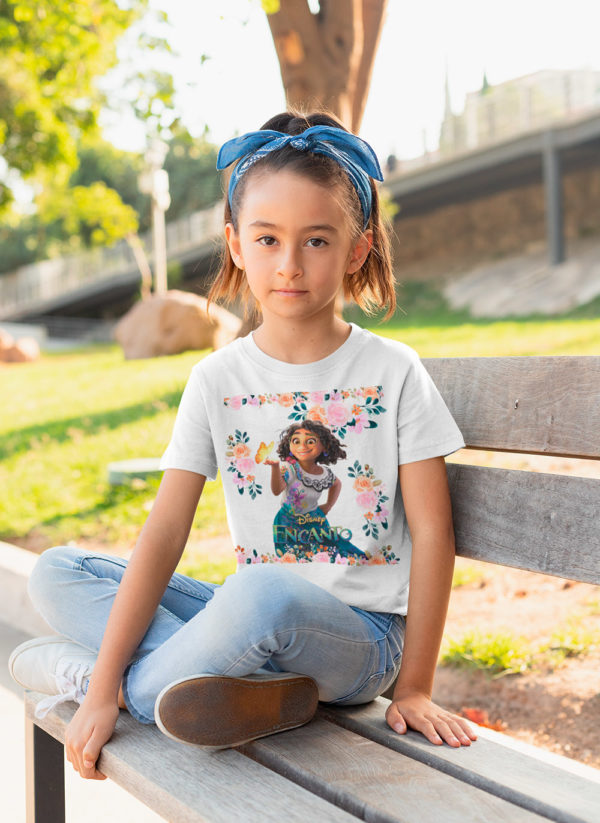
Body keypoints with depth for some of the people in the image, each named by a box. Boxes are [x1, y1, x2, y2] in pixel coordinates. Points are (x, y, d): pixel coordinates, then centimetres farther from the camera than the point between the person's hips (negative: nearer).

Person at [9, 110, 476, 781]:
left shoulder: (393, 372, -4)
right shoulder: (217, 380, 2)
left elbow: (432, 532, -4)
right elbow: (164, 534, -4)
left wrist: (414, 687, -8)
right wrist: (102, 692, -11)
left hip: (360, 633, -4)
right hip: (251, 618, 5)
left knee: (261, 594, -39)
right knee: (55, 572, -6)